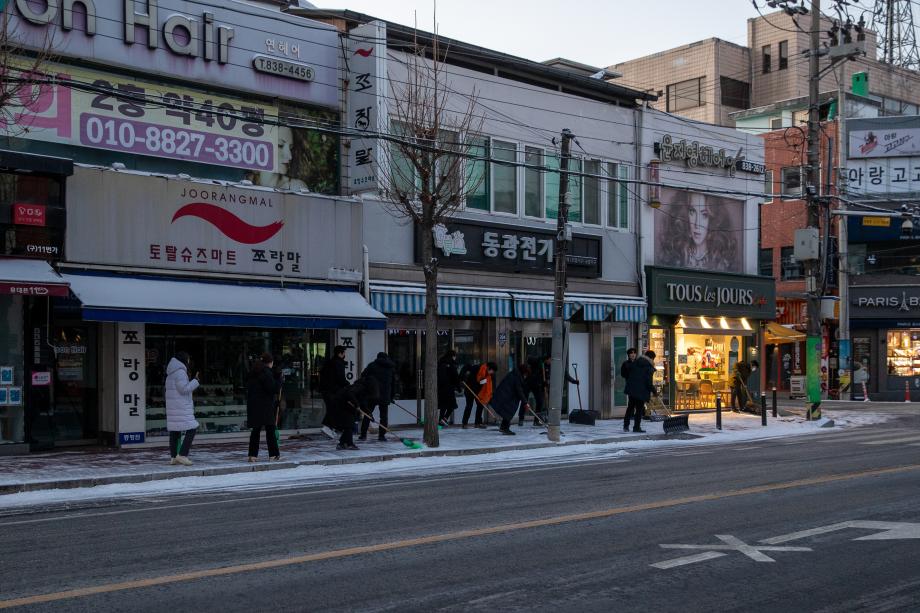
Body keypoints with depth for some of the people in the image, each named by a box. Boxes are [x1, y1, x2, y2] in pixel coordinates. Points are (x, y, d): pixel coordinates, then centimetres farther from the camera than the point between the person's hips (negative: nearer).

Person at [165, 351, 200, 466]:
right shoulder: (180, 372, -12)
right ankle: (182, 455, -15)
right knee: (191, 429, -10)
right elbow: (184, 389, -18)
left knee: (174, 431, 8)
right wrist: (195, 381, -6)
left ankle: (173, 457, 8)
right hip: (181, 408, -10)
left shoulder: (171, 373, 18)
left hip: (172, 408, 10)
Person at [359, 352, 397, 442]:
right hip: (385, 396, 2)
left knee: (367, 414, 6)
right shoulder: (391, 368, 13)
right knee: (384, 415, 8)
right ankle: (382, 435, 3)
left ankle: (363, 435, 5)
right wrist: (391, 396, 20)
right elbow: (394, 383, 16)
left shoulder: (373, 365, 4)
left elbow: (363, 376, 1)